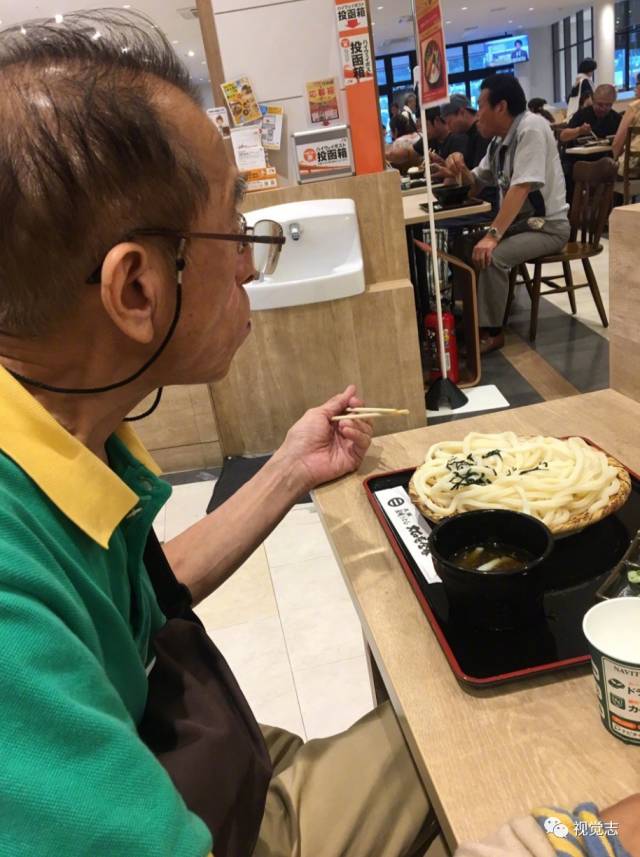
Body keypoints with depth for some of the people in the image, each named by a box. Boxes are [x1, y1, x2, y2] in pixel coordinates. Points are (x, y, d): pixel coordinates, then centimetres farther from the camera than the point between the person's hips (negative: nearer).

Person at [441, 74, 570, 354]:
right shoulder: (499, 140, 7)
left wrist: (493, 235, -34)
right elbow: (476, 185, 16)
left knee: (491, 256, -29)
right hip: (517, 222, 8)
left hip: (547, 226, -8)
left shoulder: (531, 128, -19)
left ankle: (490, 332, -15)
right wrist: (460, 170, -7)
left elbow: (521, 188, -28)